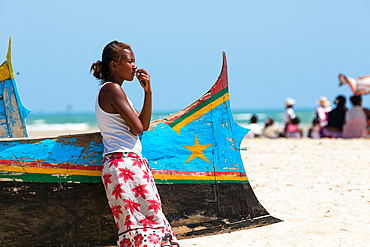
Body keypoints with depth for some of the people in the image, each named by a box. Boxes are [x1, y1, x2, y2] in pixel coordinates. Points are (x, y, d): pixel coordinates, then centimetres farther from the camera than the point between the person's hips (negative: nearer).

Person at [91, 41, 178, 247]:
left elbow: (145, 124, 17)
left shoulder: (112, 90, 20)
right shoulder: (112, 89, -10)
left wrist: (148, 92, 6)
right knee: (142, 222, -12)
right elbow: (137, 128, -14)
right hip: (125, 164, -10)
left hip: (132, 164, 10)